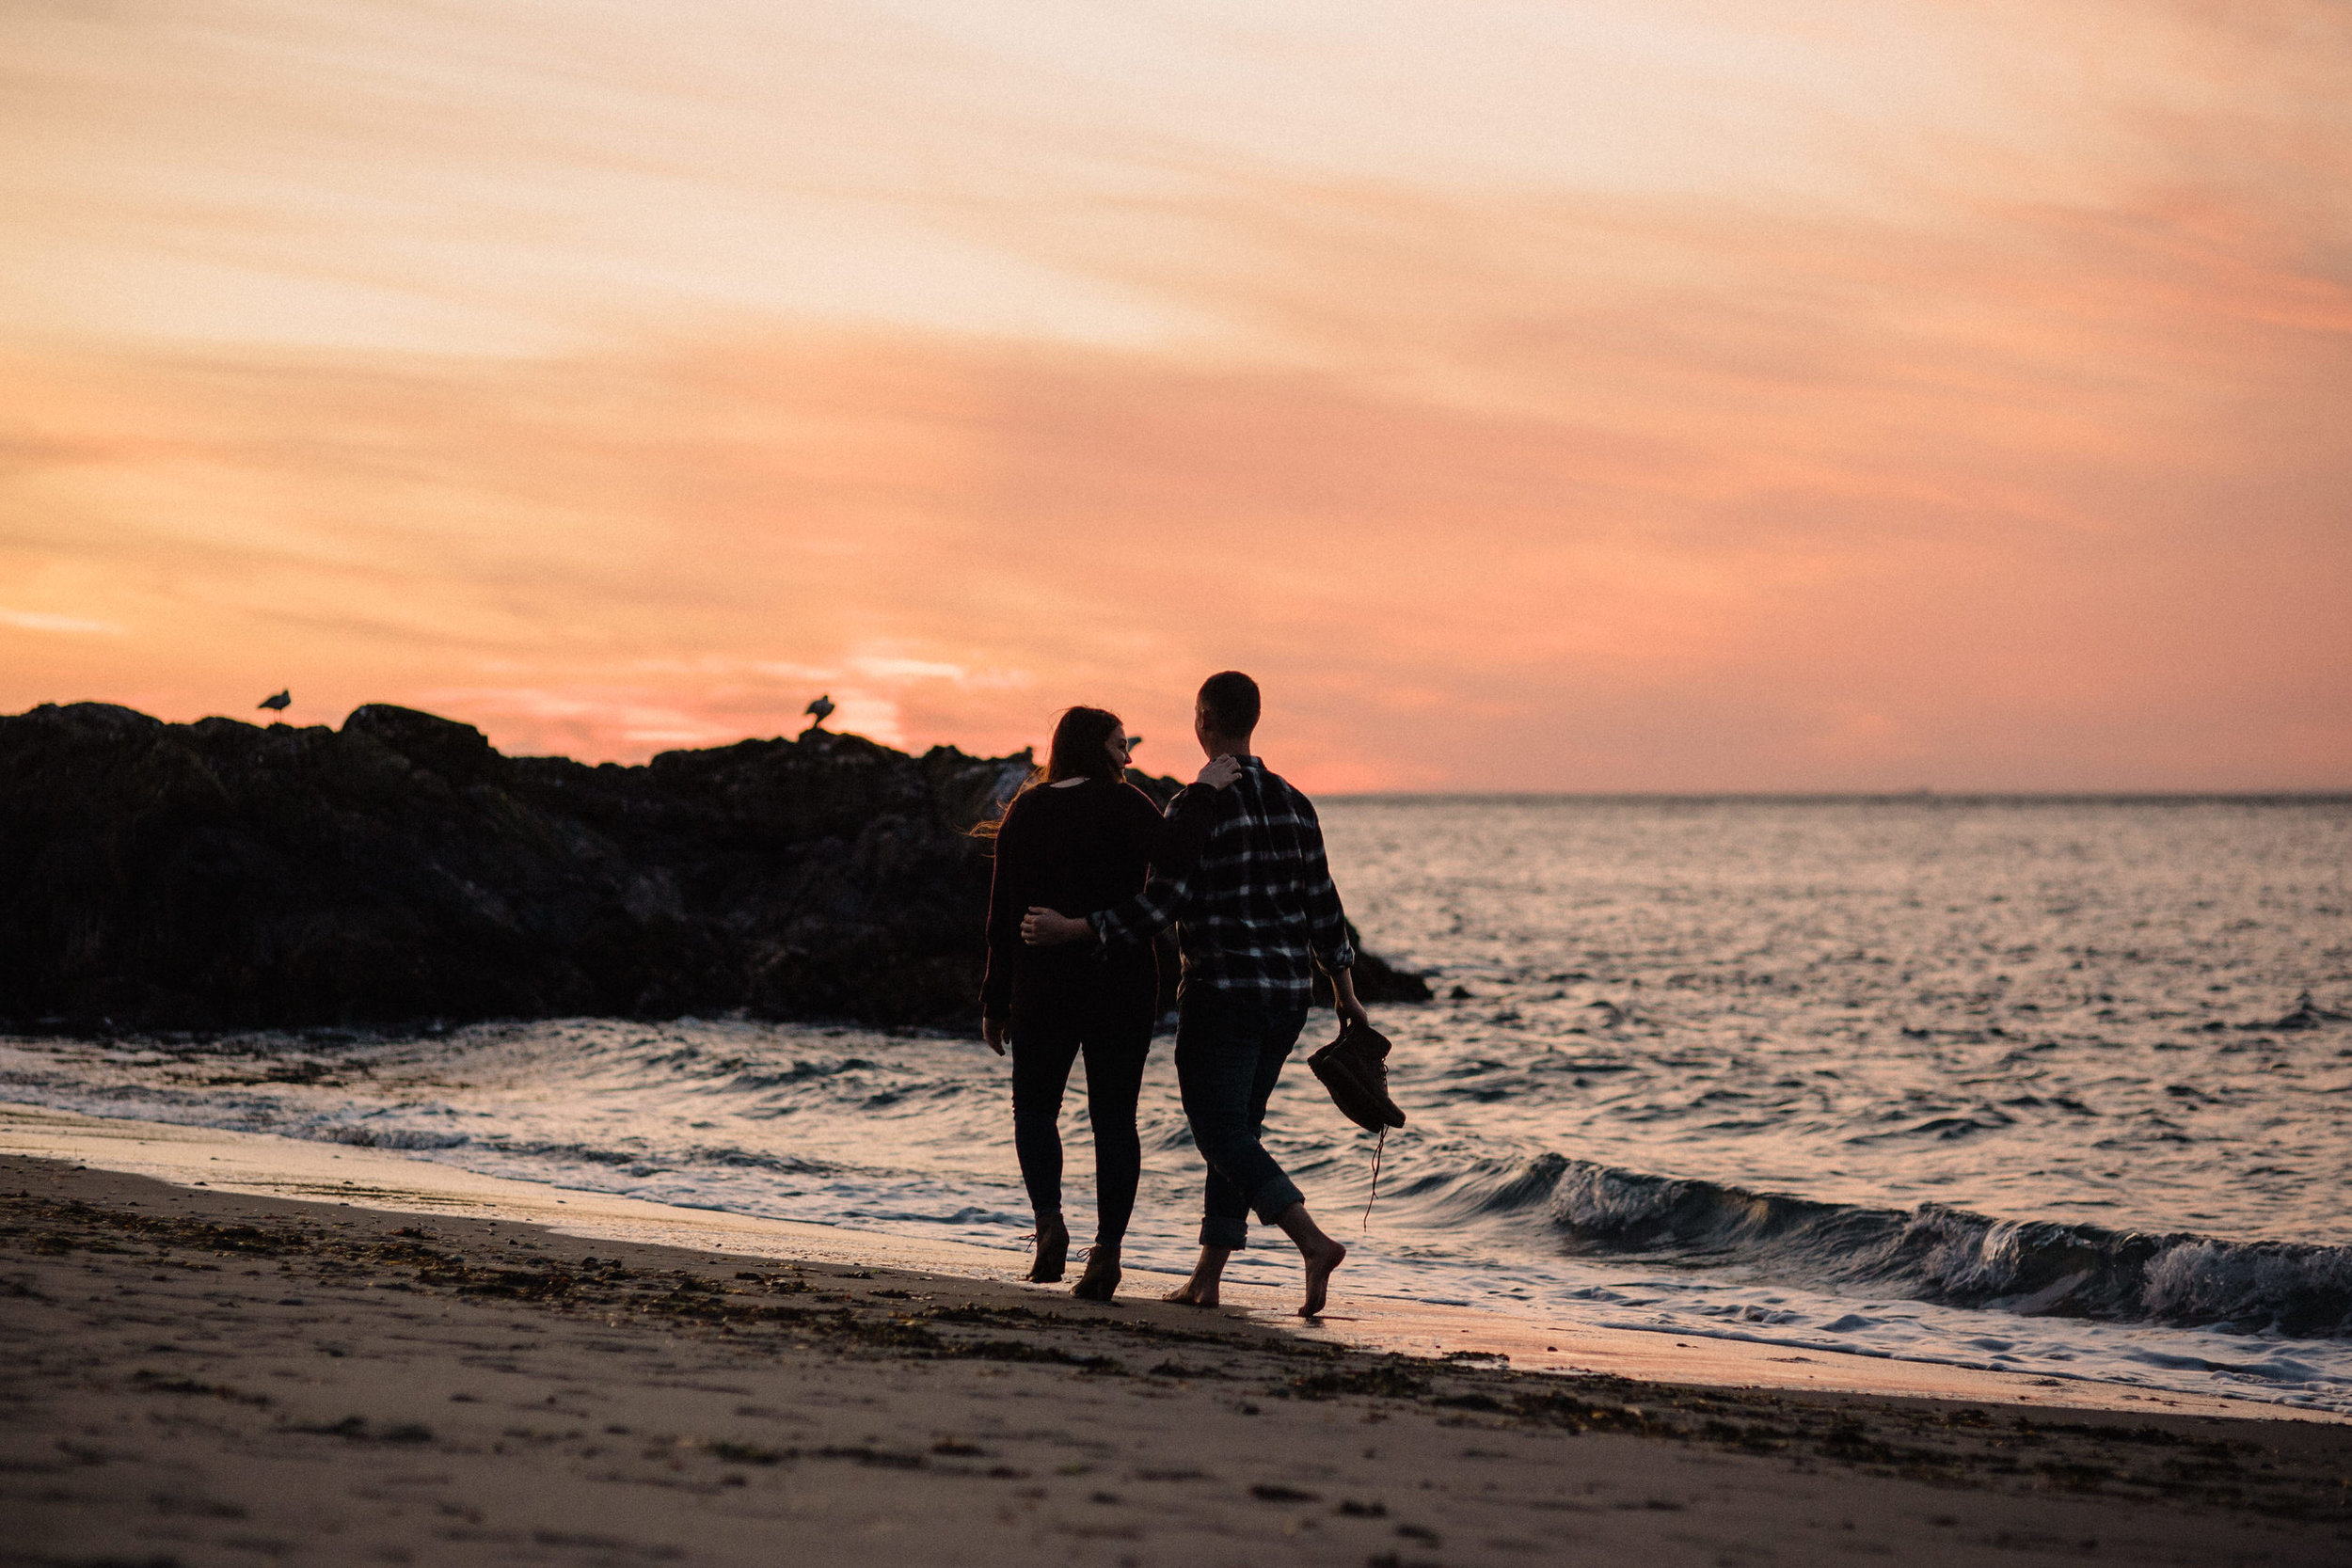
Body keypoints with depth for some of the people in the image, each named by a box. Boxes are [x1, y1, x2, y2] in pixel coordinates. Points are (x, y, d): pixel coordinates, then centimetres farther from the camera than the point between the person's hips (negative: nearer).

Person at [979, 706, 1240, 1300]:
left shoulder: (1023, 812, 4)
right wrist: (1203, 792, -13)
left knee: (1035, 1108, 17)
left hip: (1042, 987, 2)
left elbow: (1003, 914, 4)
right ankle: (1107, 1251, -1)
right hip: (1124, 986, -2)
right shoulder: (1121, 804, -7)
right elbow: (1174, 852, -27)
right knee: (1114, 1117, 7)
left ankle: (1049, 1219, -7)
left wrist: (996, 1001, 9)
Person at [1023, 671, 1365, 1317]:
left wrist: (1072, 930, -14)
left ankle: (1314, 1241, -23)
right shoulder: (1293, 804, 8)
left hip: (1221, 996, -7)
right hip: (1287, 996, 7)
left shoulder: (1197, 808, -13)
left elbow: (1161, 903, -19)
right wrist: (1344, 991, 21)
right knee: (1237, 1129, 13)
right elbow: (1323, 905, 12)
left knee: (1222, 1134, -5)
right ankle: (1207, 1276, 13)